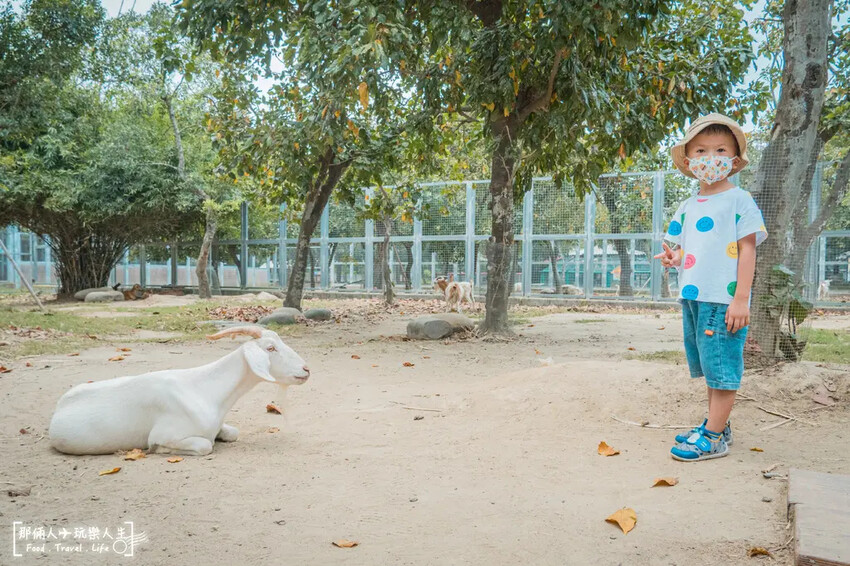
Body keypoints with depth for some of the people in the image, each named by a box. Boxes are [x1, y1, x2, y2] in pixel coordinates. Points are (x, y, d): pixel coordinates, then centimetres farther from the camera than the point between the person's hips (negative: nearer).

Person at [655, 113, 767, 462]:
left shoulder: (739, 200, -4)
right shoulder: (687, 207, 14)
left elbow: (747, 250, -8)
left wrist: (741, 300, -14)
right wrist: (673, 256, -2)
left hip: (724, 299, -7)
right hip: (693, 298, 7)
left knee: (722, 367, -4)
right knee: (708, 367, 14)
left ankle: (713, 438, 1)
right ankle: (717, 425, 26)